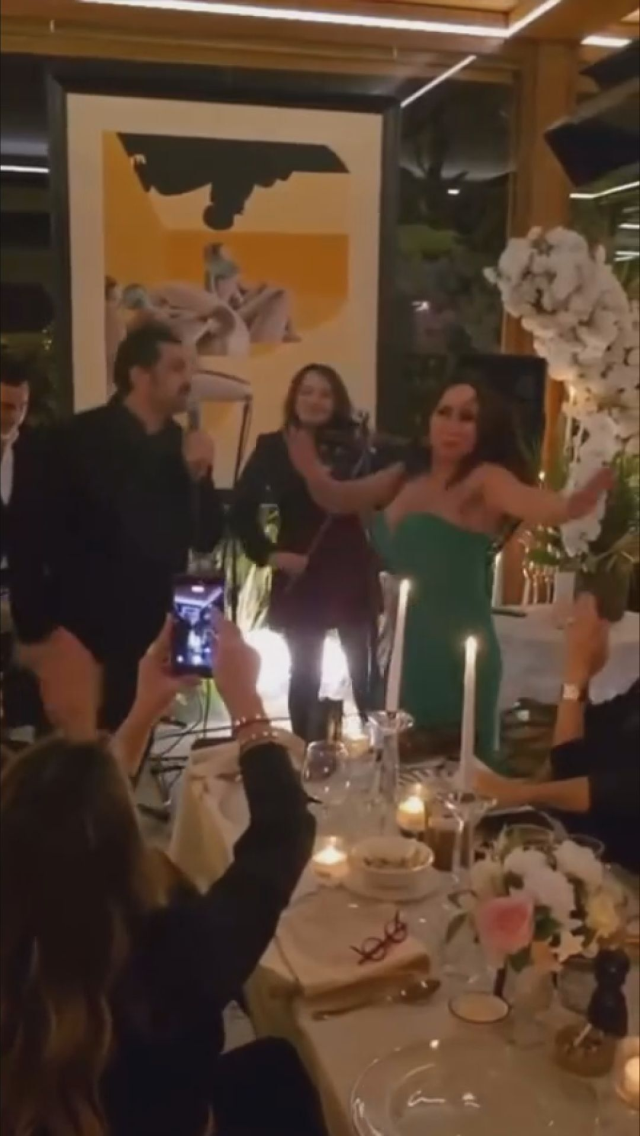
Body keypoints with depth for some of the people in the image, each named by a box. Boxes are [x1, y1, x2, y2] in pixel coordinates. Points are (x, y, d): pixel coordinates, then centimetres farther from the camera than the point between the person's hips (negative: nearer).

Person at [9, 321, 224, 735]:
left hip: (149, 645, 5)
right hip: (79, 641, -5)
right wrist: (38, 632, -16)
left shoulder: (180, 446, 7)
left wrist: (199, 475, -9)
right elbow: (30, 537, -11)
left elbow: (206, 539, 8)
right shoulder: (77, 441, -9)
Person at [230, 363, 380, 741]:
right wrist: (269, 554, -6)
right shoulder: (272, 447, 0)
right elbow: (241, 511, 2)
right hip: (299, 580, 0)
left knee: (364, 670, 6)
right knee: (304, 673, 7)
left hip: (353, 575, 1)